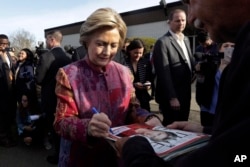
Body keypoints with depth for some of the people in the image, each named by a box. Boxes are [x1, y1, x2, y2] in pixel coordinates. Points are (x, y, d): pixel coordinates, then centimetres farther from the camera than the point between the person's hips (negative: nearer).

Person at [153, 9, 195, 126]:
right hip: (171, 96, -8)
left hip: (185, 94, 8)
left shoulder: (186, 40, 13)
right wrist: (172, 97, -19)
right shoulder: (163, 42, -14)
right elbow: (164, 73, -18)